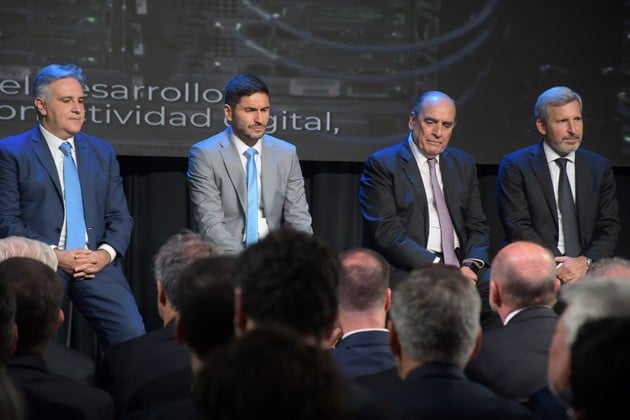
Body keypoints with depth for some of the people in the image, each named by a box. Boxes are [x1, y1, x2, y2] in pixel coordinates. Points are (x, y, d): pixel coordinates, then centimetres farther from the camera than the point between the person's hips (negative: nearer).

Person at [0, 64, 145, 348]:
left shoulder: (102, 152, 17)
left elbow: (120, 216, 15)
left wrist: (105, 253, -5)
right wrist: (54, 255, -12)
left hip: (96, 263, 3)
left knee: (133, 335, -14)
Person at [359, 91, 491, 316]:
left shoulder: (463, 164, 17)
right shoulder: (381, 164, -1)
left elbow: (477, 226, 16)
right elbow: (387, 233, -10)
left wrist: (471, 265, -6)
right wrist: (437, 267, -18)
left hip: (460, 265, 5)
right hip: (405, 270, -5)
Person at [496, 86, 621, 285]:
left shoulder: (600, 167, 16)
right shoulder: (515, 166, 4)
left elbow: (610, 227, 10)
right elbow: (517, 228, -3)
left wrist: (585, 261, -8)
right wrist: (558, 265, -13)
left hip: (586, 273, 3)